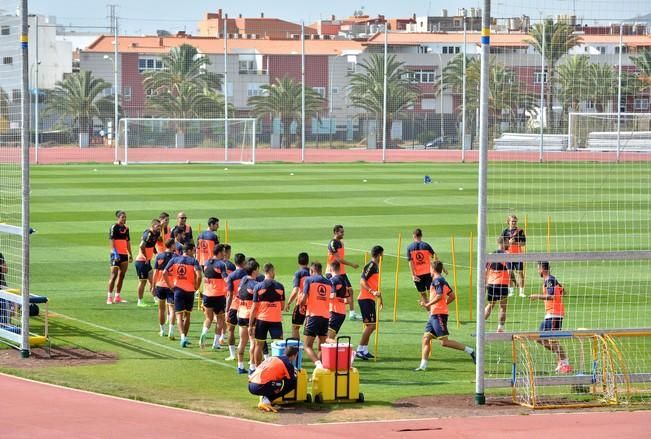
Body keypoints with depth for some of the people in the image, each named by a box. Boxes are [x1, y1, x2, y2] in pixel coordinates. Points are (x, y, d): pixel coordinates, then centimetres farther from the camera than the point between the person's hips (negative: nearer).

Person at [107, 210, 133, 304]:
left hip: (124, 254, 7)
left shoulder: (126, 228, 14)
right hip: (116, 255, -7)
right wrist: (115, 253, -22)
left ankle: (117, 297, 13)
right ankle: (109, 297, -8)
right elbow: (112, 241, -14)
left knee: (121, 275, 7)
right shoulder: (114, 227, -7)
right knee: (114, 275, -10)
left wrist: (130, 254, 19)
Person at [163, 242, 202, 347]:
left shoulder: (174, 260, 4)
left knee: (179, 315, -2)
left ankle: (183, 337, -22)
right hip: (190, 291, 0)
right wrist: (196, 287, -3)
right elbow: (199, 275, -18)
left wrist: (170, 285, 5)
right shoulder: (193, 261, -4)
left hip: (178, 289, 0)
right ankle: (185, 337, 24)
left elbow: (165, 273, -3)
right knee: (187, 315, 17)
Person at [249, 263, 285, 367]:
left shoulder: (258, 287, -5)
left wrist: (250, 325, -2)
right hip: (276, 319, 0)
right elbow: (282, 306, 6)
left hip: (261, 319, 0)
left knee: (258, 345, 9)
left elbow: (254, 308, -6)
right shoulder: (280, 286, -1)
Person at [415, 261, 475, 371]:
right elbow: (452, 296, 21)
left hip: (439, 314, -10)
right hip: (434, 314, 10)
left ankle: (469, 350, -9)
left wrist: (428, 304, -14)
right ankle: (423, 365, 2)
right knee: (426, 338, 5)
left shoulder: (437, 281, -12)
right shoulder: (443, 281, 18)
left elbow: (439, 296, -24)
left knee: (444, 342, -11)